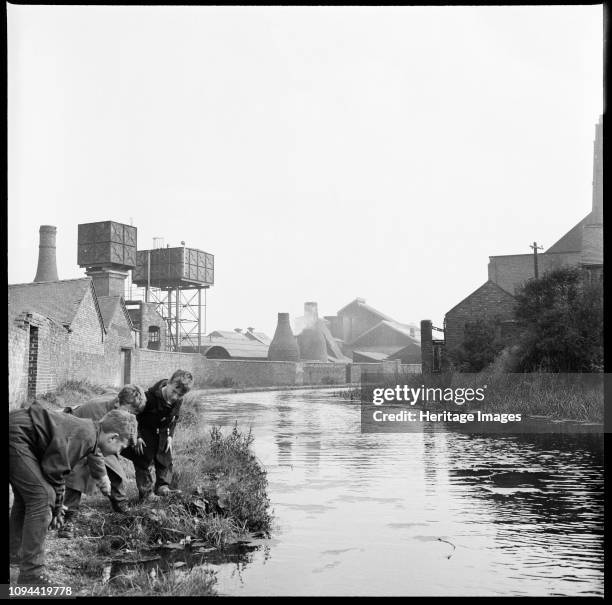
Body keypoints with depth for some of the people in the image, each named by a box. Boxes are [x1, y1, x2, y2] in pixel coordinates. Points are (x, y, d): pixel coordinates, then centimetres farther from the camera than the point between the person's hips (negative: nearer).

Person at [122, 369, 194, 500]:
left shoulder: (178, 401, -17)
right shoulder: (150, 396, -34)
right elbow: (135, 415, -22)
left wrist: (170, 436, -3)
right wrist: (137, 436, -21)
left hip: (162, 432, 5)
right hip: (145, 430, -5)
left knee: (165, 458, 6)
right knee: (144, 459, -2)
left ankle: (163, 486, 17)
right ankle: (146, 492, 4)